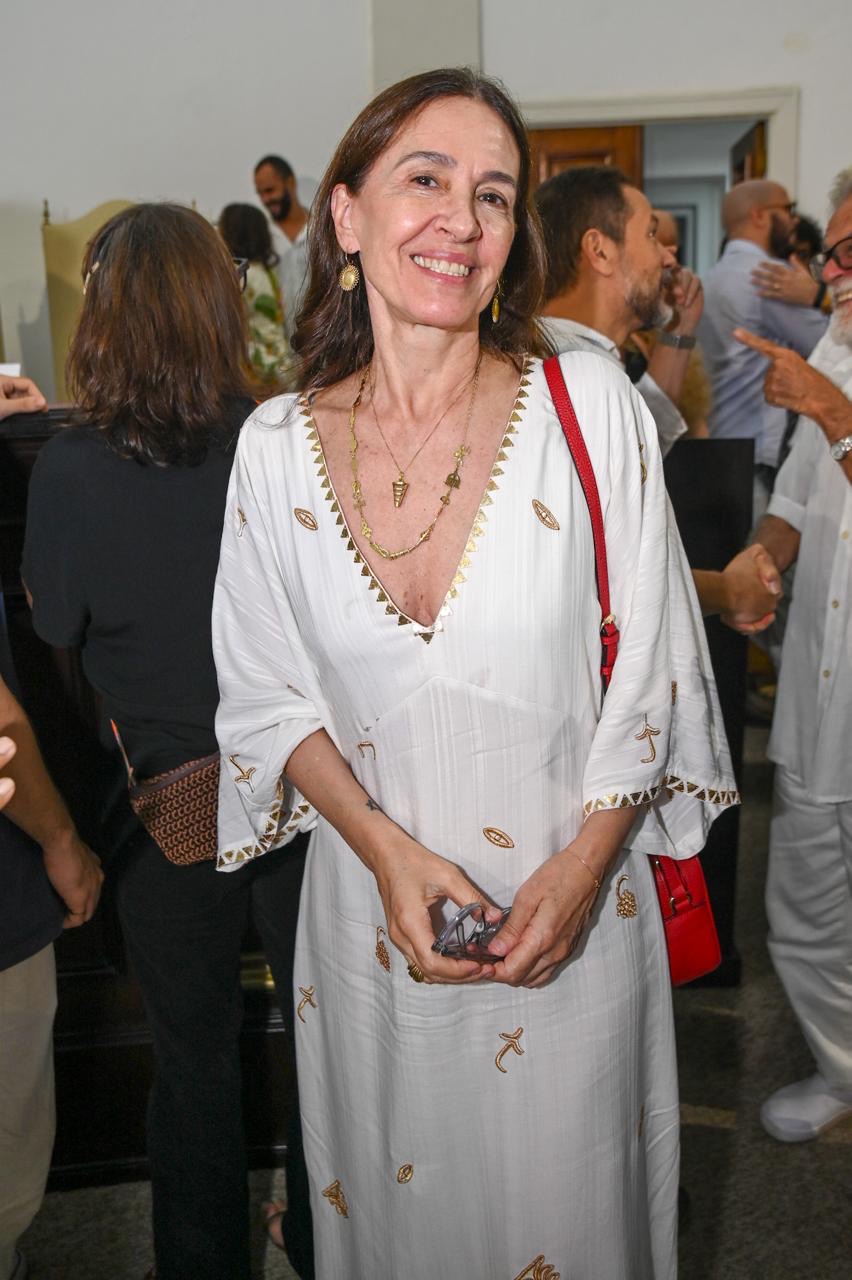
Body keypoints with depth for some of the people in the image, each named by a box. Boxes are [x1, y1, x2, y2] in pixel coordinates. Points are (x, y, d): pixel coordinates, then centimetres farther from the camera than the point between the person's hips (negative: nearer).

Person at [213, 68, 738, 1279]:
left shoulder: (592, 406, -10)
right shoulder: (276, 446, -5)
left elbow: (651, 665, -6)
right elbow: (270, 693, 1)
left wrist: (582, 867, -15)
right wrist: (386, 848, -13)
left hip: (572, 907, -1)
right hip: (370, 909, 2)